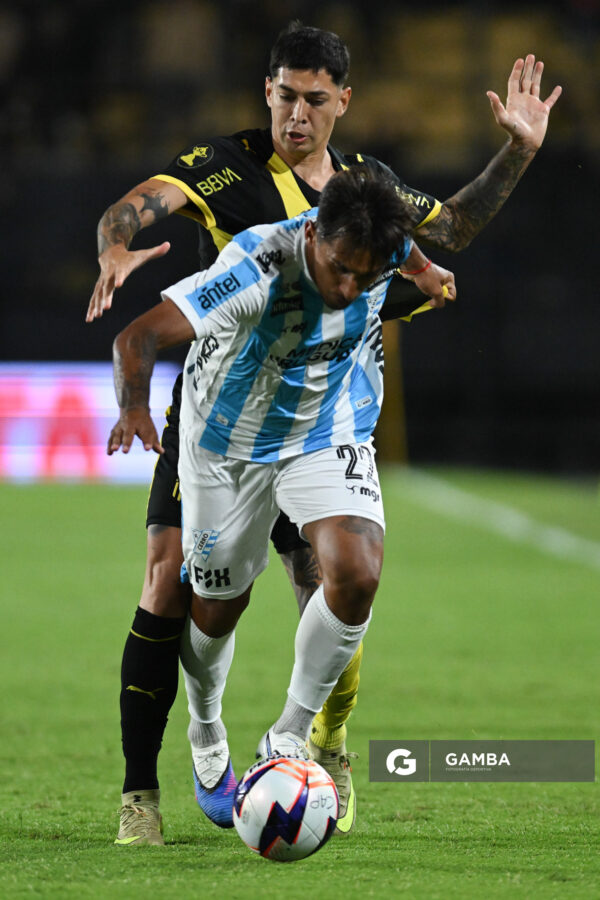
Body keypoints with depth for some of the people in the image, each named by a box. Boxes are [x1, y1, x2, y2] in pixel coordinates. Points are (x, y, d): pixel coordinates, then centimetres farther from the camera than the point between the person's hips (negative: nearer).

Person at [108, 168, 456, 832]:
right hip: (230, 443, -3)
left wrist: (426, 273, 28)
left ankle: (288, 738, -2)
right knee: (219, 603, 11)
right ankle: (207, 739, 43)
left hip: (331, 435, 3)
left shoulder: (380, 244, -22)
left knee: (356, 574, -21)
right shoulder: (255, 269, -36)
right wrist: (134, 407, -62)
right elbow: (139, 335, -43)